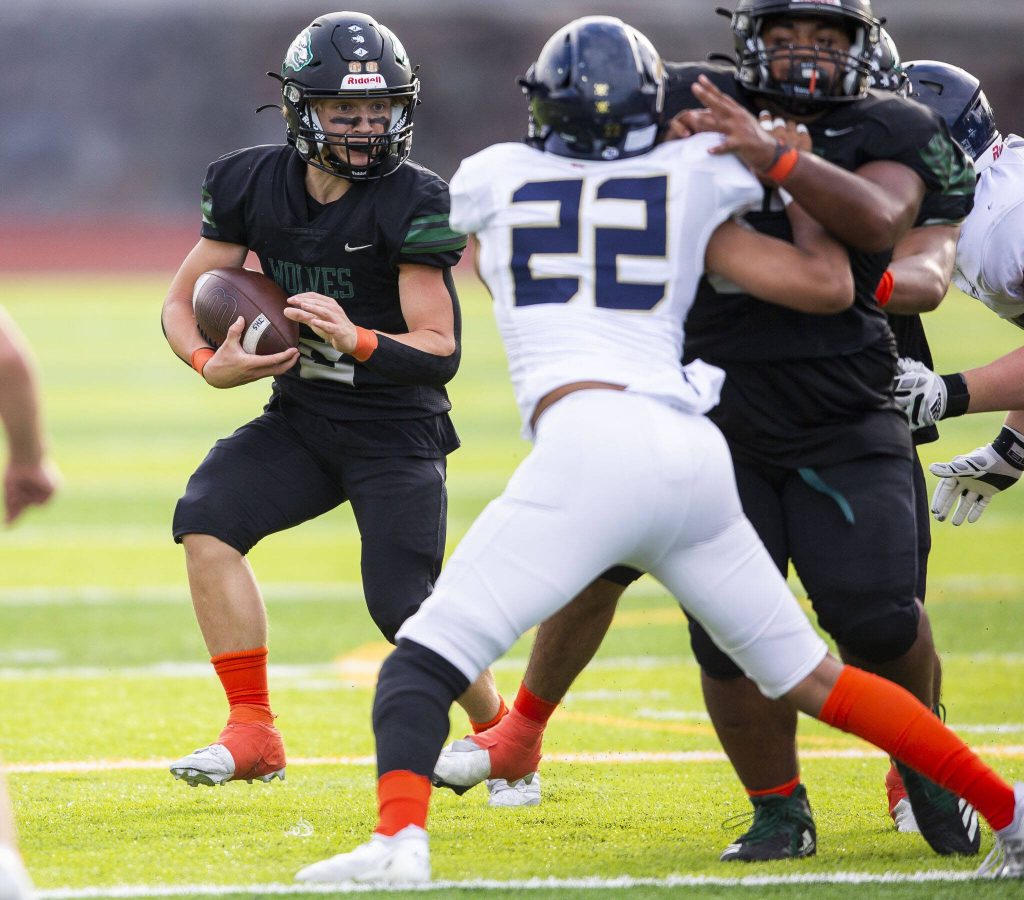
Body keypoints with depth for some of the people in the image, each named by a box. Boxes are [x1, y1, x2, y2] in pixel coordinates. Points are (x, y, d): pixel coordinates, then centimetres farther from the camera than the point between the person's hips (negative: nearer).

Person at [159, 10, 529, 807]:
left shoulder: (413, 203, -17)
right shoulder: (252, 186, -3)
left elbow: (441, 351, -17)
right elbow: (182, 301, 5)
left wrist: (356, 341, -34)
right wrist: (212, 362, -16)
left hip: (397, 432, -4)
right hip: (300, 418, 4)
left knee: (407, 611, -12)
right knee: (207, 517, -20)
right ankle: (252, 732, -13)